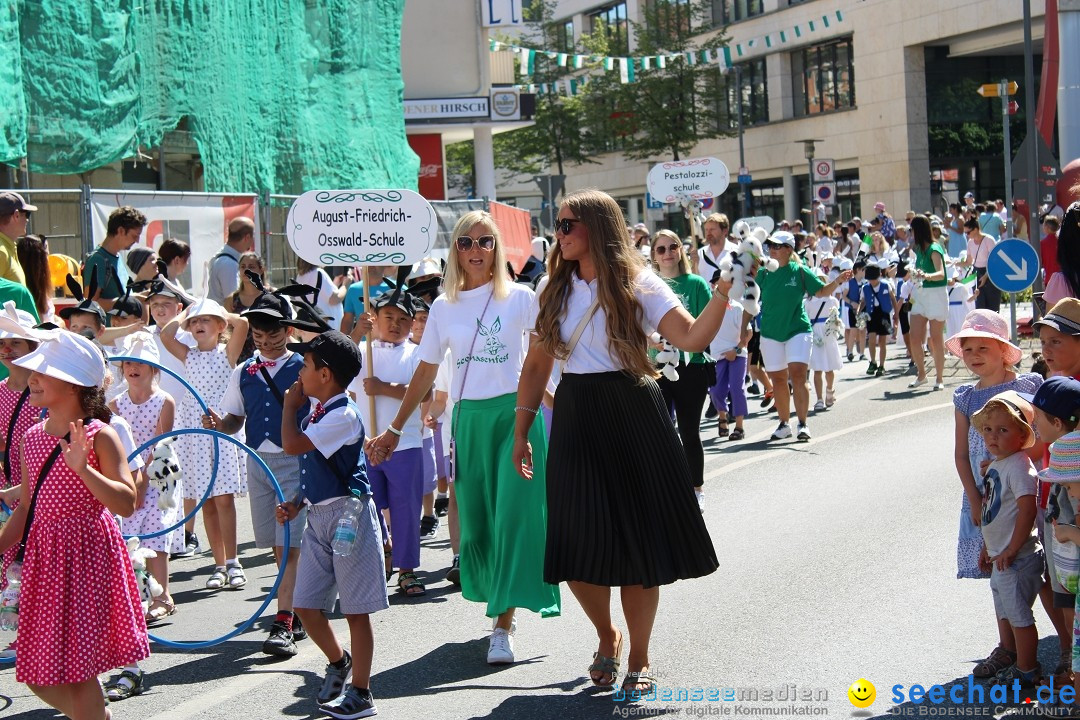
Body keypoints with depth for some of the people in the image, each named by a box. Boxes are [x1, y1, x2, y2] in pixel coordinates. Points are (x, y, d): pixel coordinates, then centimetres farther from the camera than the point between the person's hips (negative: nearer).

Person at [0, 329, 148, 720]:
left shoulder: (99, 436, -10)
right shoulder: (32, 438, 9)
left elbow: (126, 504, -19)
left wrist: (83, 468, -30)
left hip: (86, 555, -7)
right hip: (43, 555, 7)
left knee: (76, 668, -2)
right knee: (38, 674, 9)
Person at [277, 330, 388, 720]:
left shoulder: (343, 414, -18)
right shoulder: (318, 411, 11)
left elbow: (293, 445, -26)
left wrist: (290, 405, -11)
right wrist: (296, 504, 11)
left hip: (347, 513, -9)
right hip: (318, 515, 9)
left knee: (356, 609, 1)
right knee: (305, 604, 11)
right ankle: (338, 661, 35)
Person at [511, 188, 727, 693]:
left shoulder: (637, 285, -5)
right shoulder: (553, 289, 8)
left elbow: (693, 338, -16)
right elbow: (536, 365, 13)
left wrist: (723, 289, -29)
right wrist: (521, 430, 10)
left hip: (633, 417, -3)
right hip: (576, 421, 3)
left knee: (639, 542, 2)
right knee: (578, 548, 2)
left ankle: (639, 659, 19)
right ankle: (607, 637, 30)